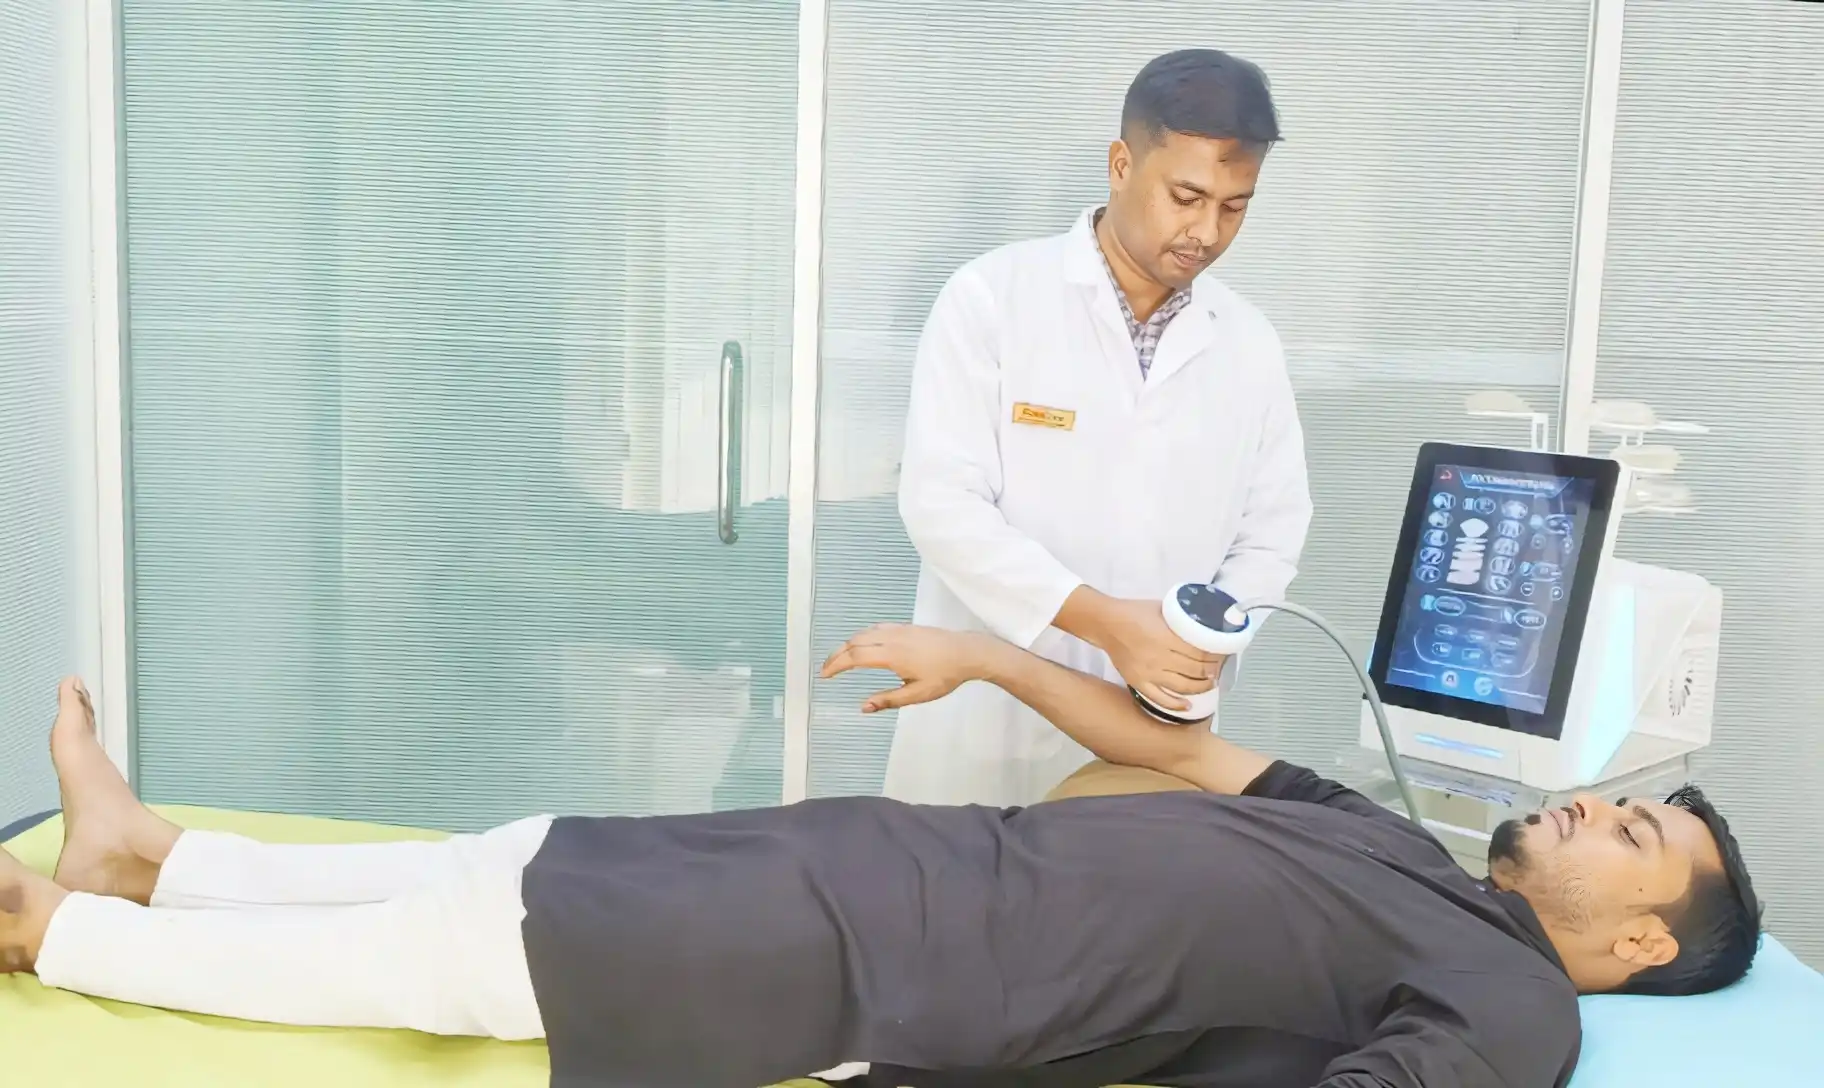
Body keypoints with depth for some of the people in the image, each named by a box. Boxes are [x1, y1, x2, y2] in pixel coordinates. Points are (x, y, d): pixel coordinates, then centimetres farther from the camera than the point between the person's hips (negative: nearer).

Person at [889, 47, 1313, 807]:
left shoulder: (1251, 346, 6)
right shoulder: (993, 296, -6)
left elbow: (1271, 535, 9)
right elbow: (940, 500, -14)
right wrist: (1102, 620, -24)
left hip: (1155, 732, 3)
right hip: (988, 718, -3)